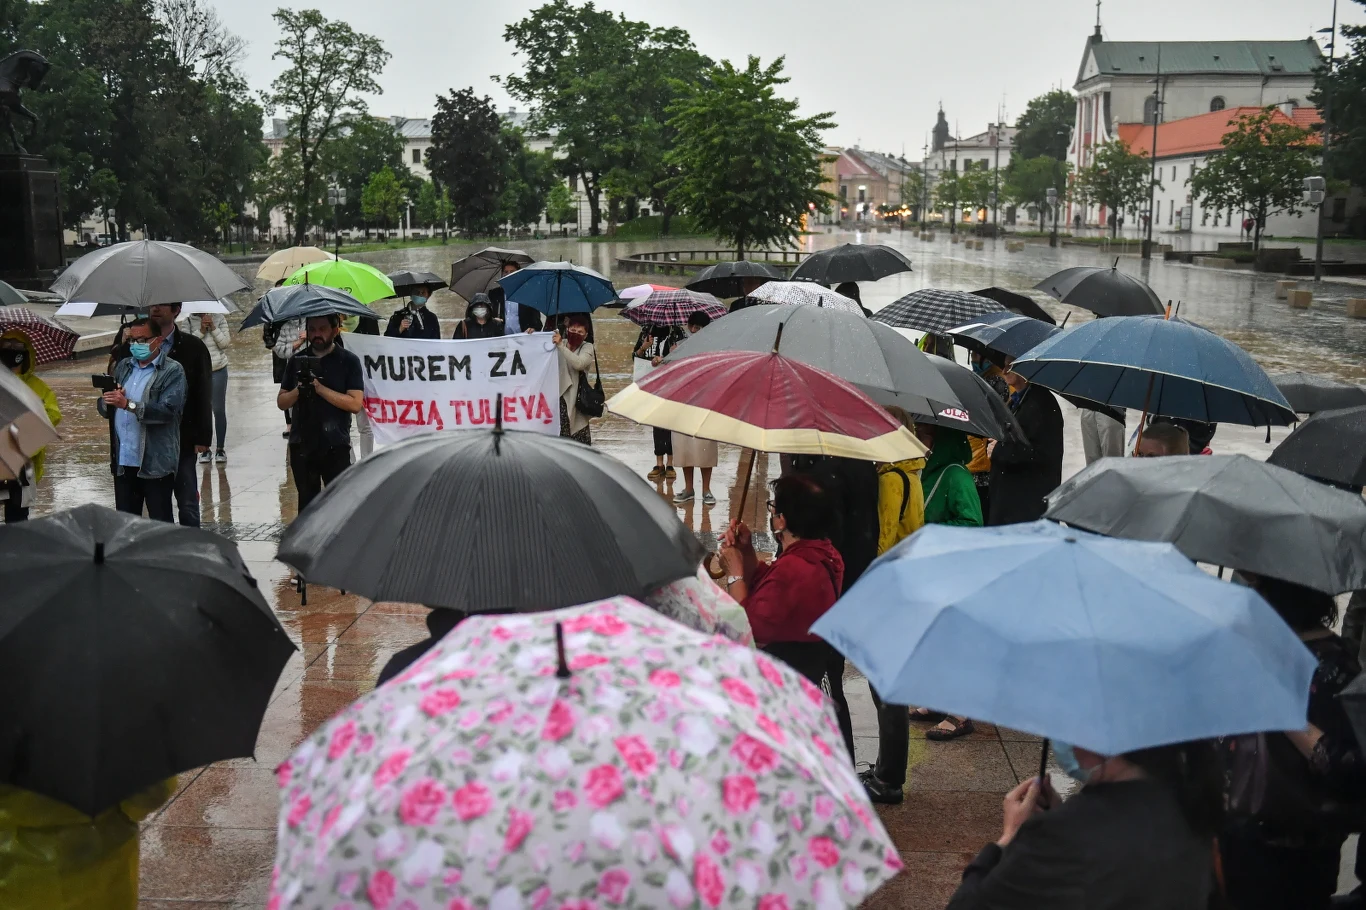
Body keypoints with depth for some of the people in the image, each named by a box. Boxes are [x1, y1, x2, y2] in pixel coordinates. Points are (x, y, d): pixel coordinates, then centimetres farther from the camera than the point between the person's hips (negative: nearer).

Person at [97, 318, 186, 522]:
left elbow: (168, 410, -19)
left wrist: (128, 404, -25)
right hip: (122, 461, 6)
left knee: (160, 523, 1)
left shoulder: (172, 371, -4)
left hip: (155, 463, -6)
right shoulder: (123, 366, 15)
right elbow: (104, 408, 14)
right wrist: (108, 402, -9)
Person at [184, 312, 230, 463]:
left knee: (219, 410, 2)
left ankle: (220, 448, 9)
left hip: (218, 370, 0)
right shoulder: (189, 321, 0)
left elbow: (225, 343, -3)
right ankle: (205, 449, 9)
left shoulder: (219, 318, 1)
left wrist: (213, 328, -13)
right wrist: (201, 330, -15)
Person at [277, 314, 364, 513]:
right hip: (301, 445, 4)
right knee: (307, 503, 13)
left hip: (335, 446, -4)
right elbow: (281, 402, 10)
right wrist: (298, 390, -11)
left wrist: (319, 388, -18)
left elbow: (355, 404, -12)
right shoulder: (297, 361, 10)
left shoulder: (349, 361, -2)